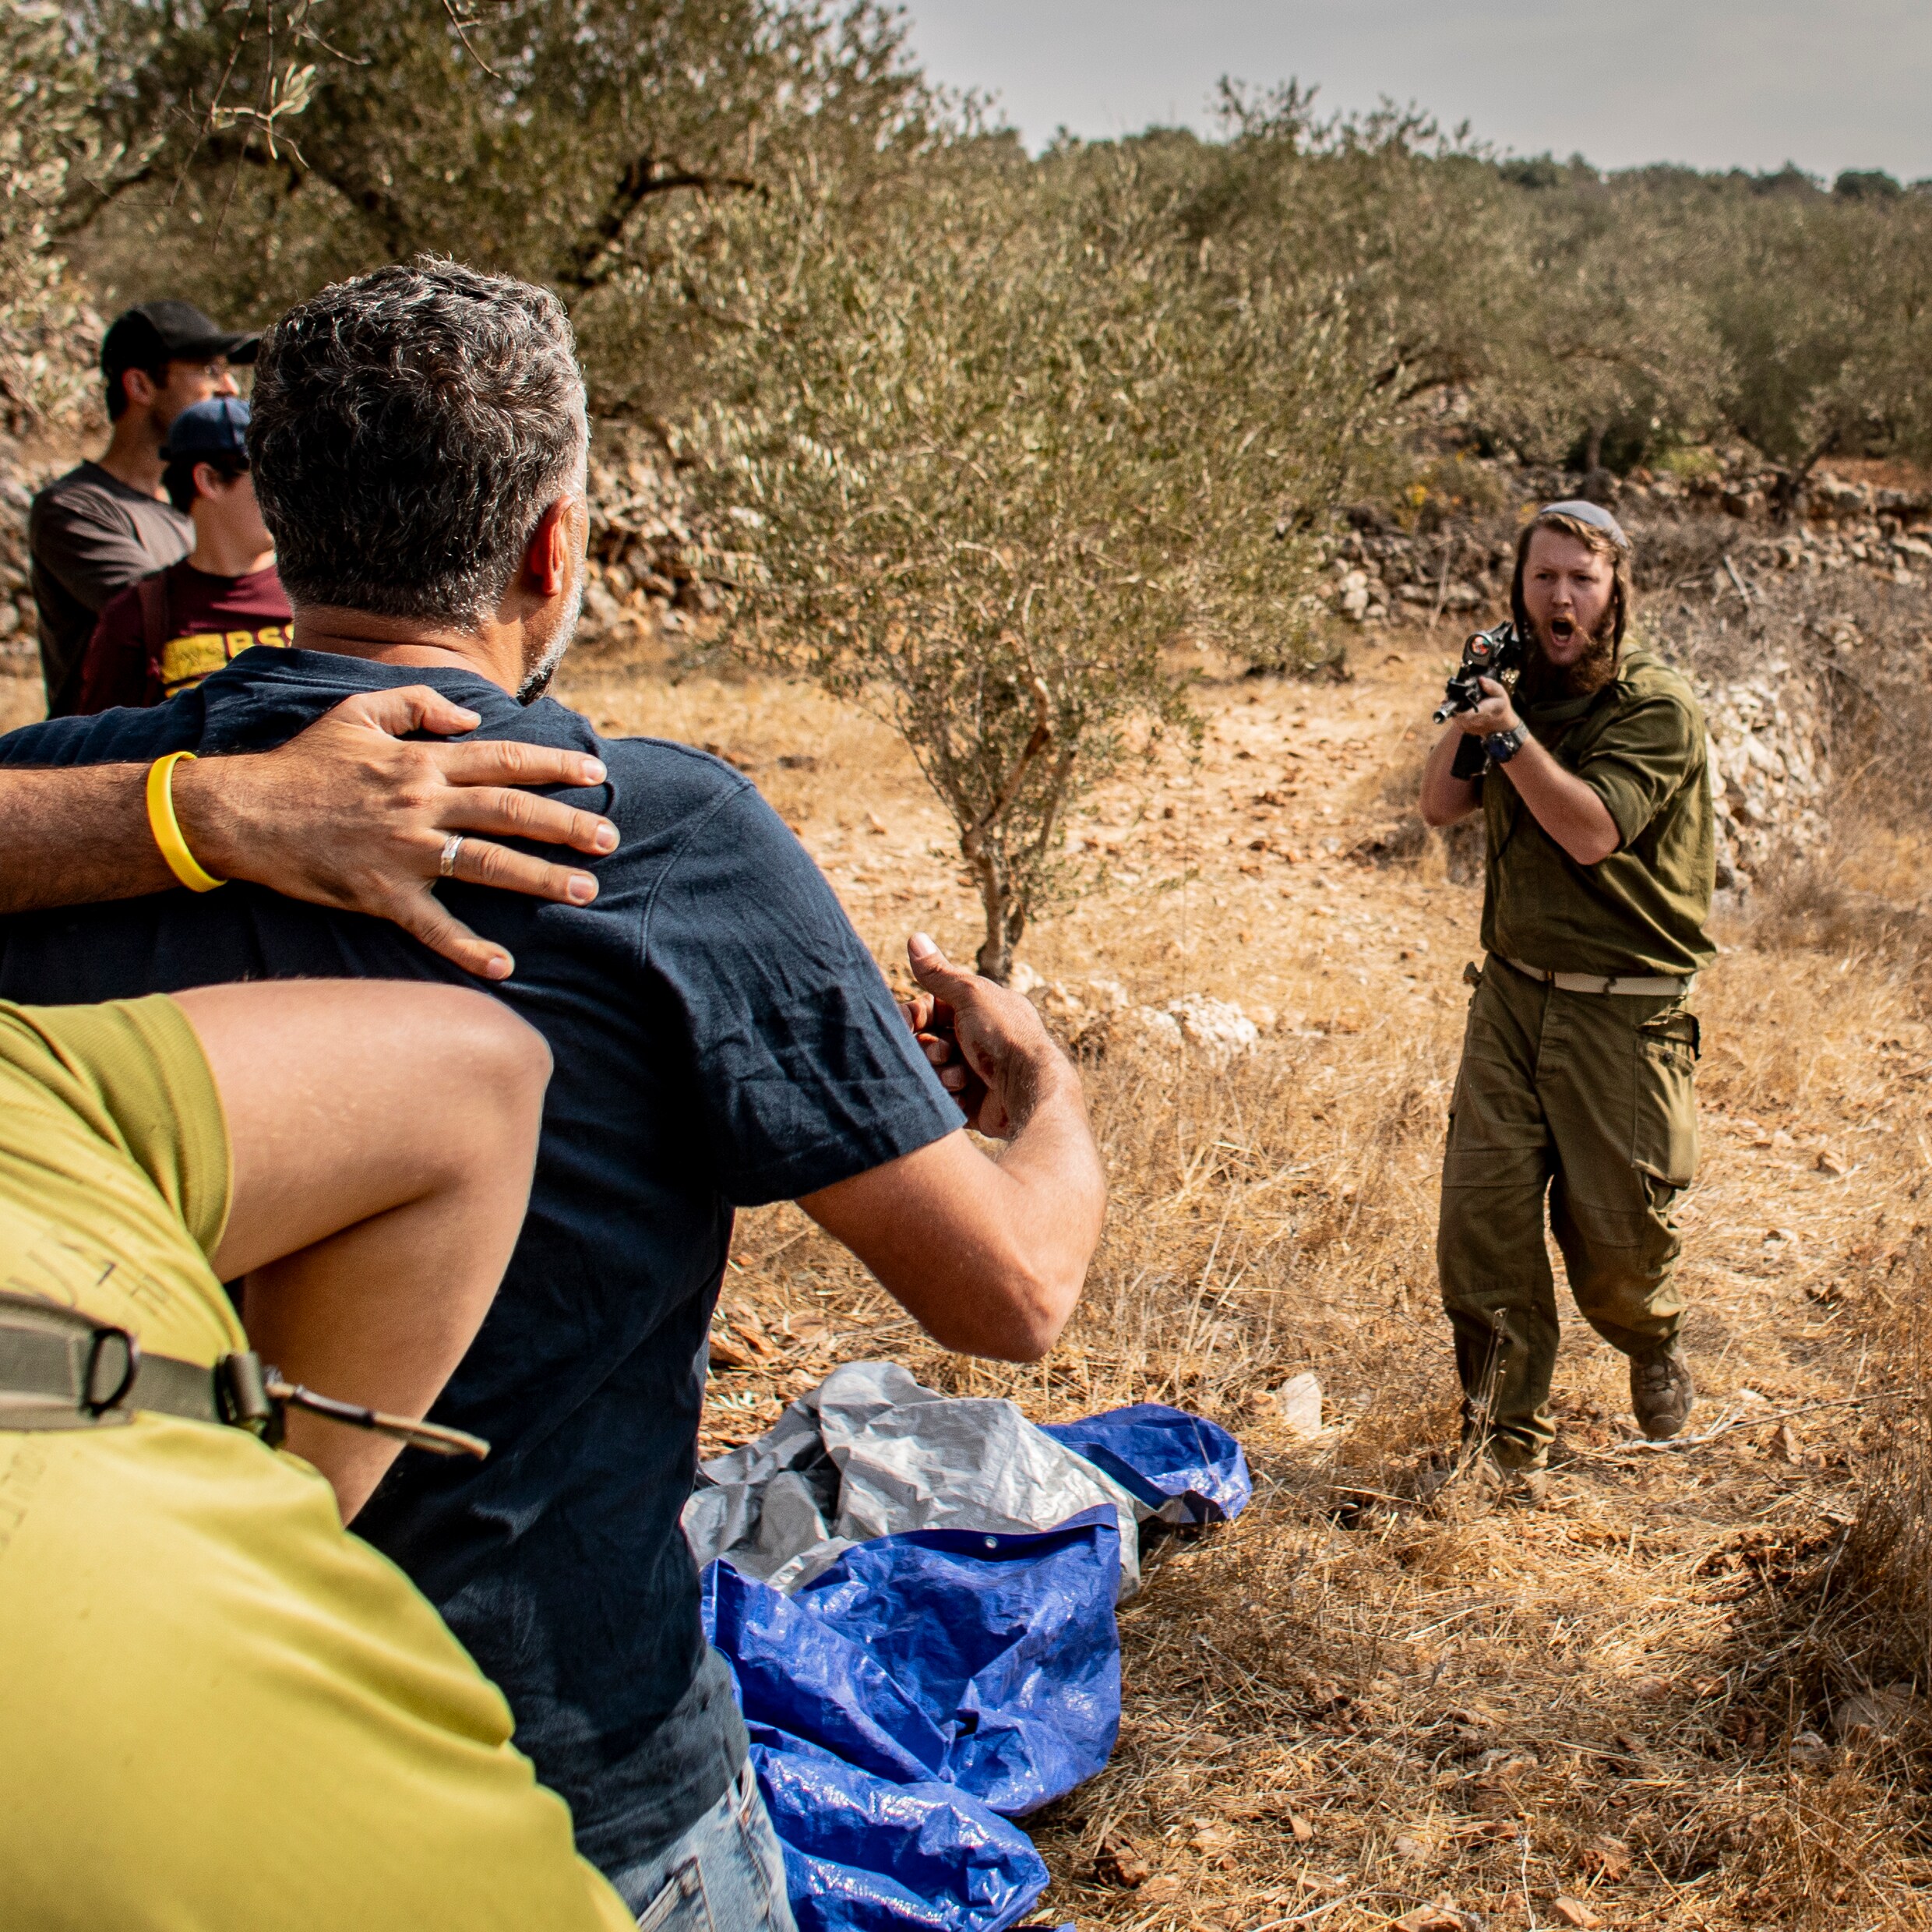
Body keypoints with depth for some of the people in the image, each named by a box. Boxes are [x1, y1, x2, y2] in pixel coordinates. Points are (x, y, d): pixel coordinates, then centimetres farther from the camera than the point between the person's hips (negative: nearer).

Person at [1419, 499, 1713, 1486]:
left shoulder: (1657, 706, -9)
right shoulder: (1526, 694, 11)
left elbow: (1590, 830, -19)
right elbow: (1440, 806, 11)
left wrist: (1508, 732, -21)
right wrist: (1464, 718, -4)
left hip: (1624, 1012, -4)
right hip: (1512, 993, 5)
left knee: (1614, 1237, 3)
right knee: (1481, 1219, -5)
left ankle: (1654, 1345, 40)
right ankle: (1506, 1447, 8)